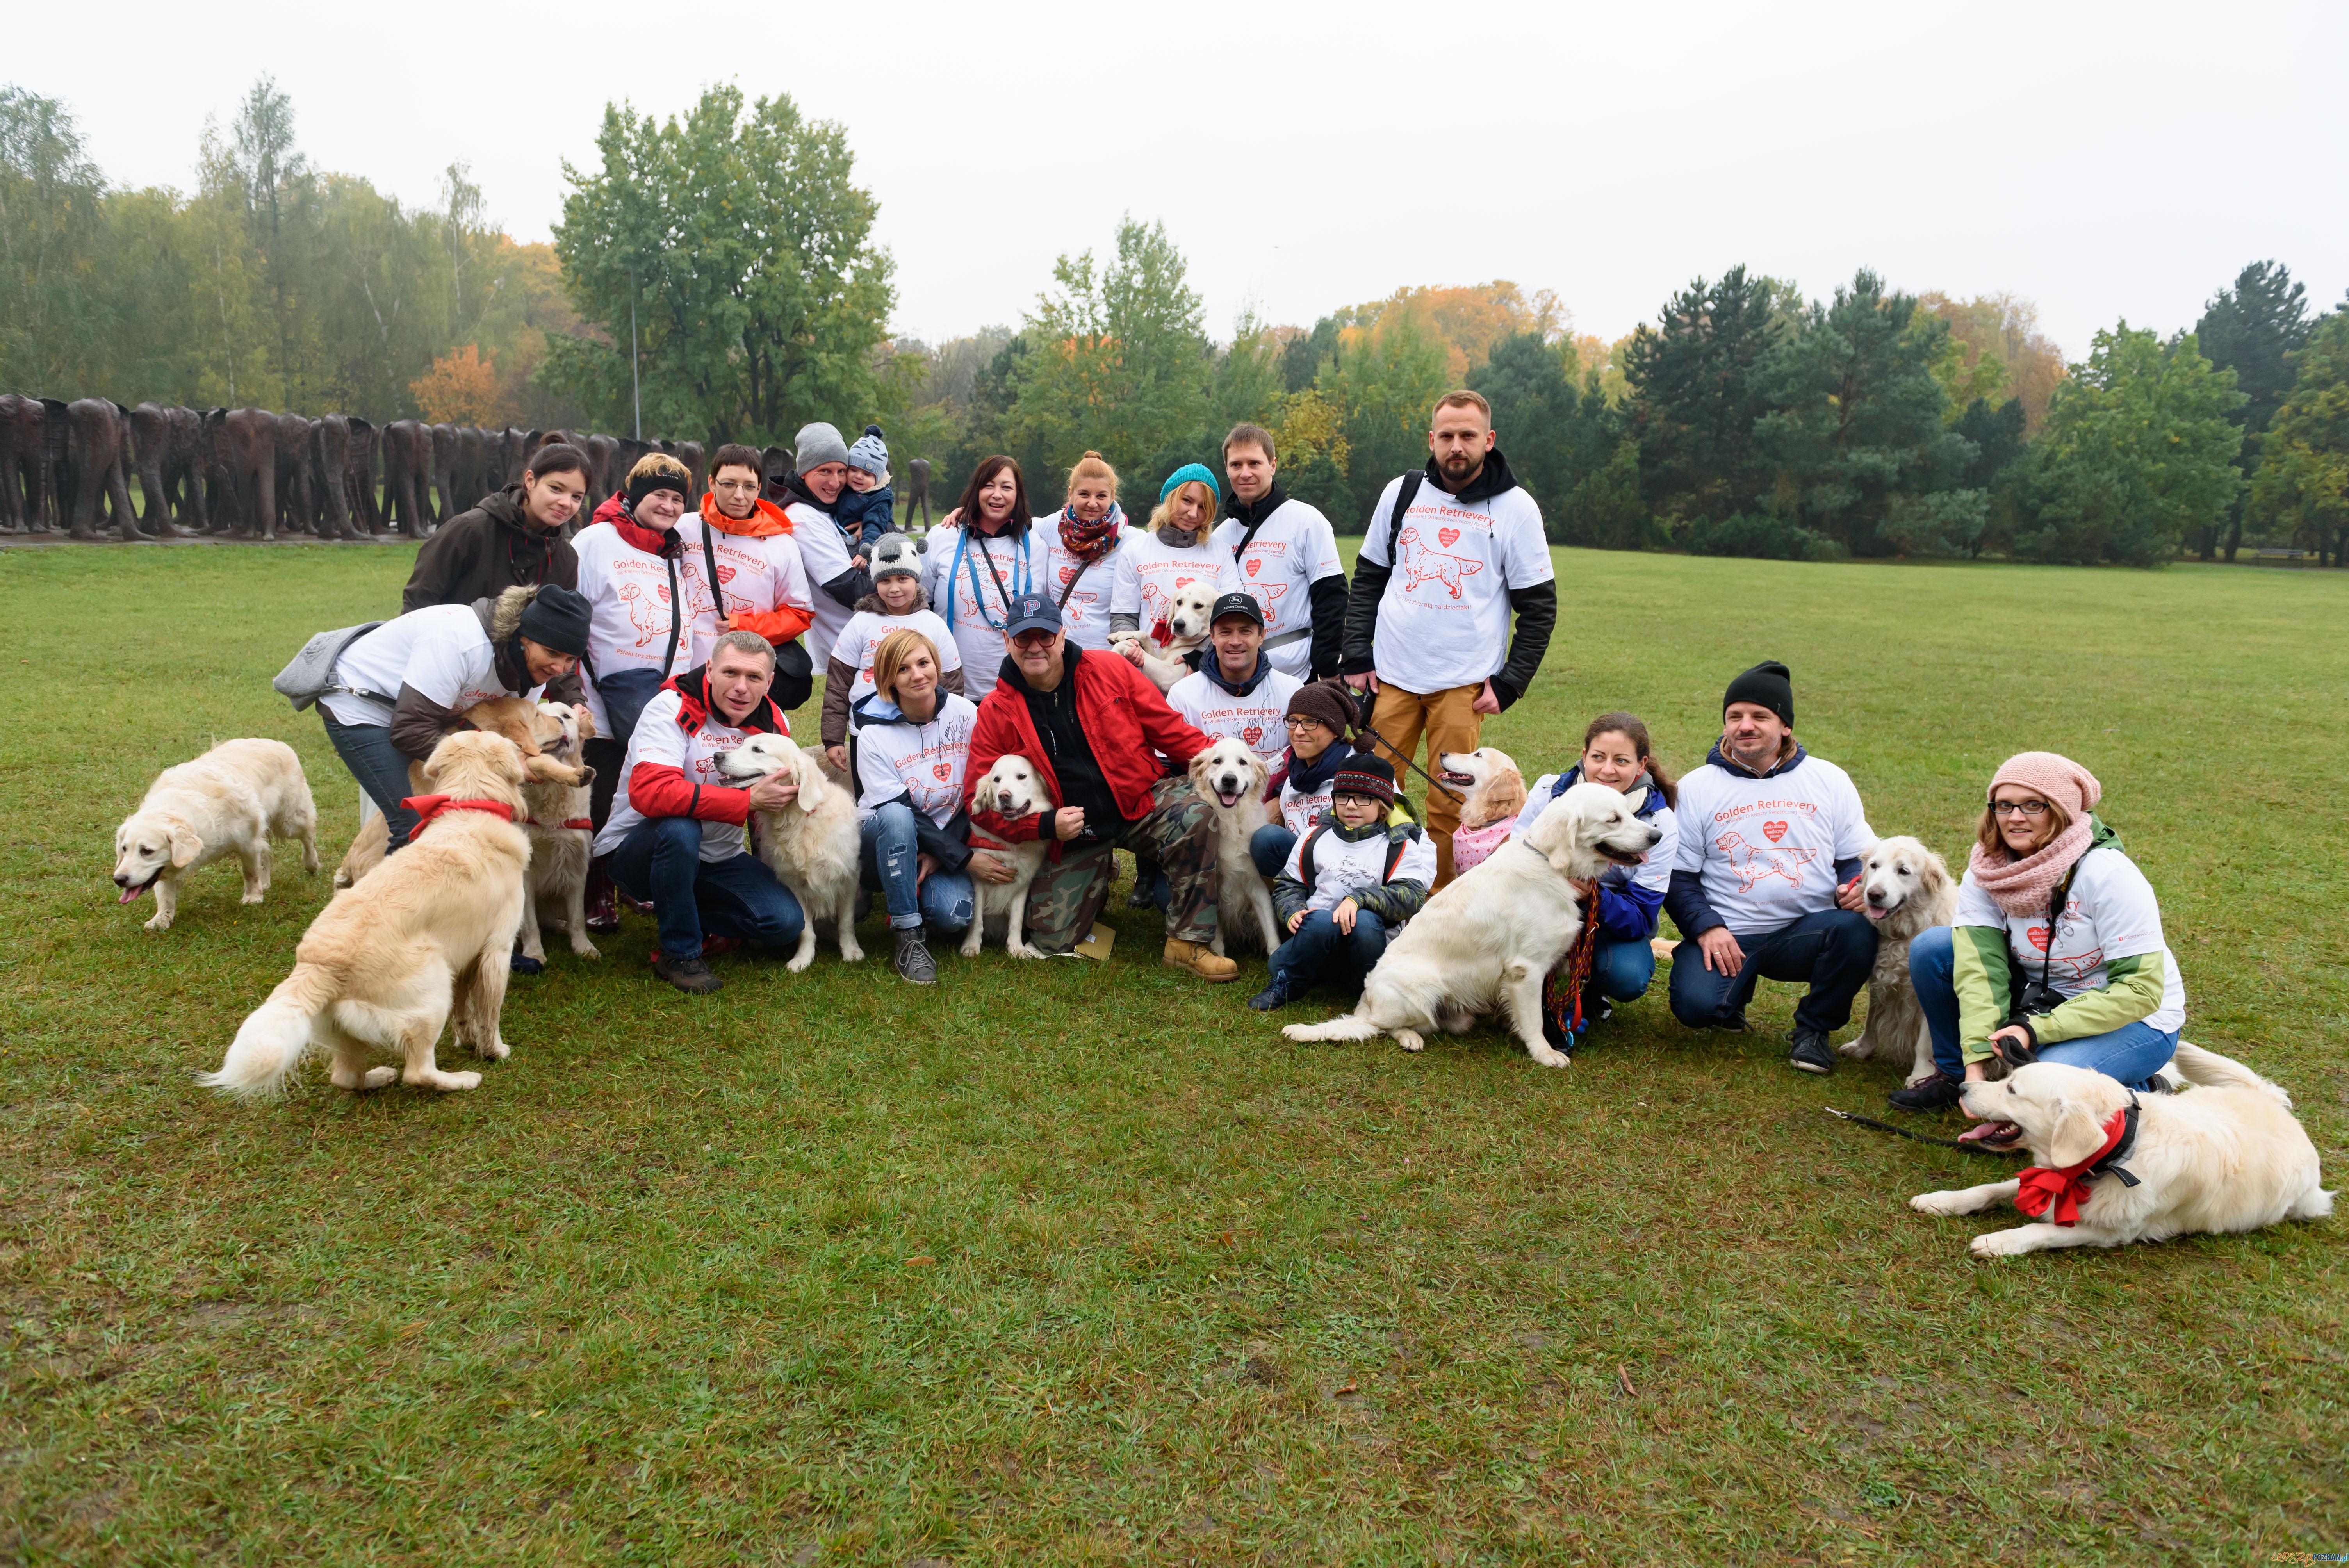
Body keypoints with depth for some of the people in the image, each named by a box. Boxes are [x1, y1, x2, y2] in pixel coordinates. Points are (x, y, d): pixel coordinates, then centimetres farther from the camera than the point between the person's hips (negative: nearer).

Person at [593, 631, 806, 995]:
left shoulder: (774, 724, -3)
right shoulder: (672, 708, -21)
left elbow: (781, 798, 15)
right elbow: (649, 791, -38)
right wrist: (748, 801, -36)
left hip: (718, 858, 5)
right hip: (637, 851, -4)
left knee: (786, 923, -17)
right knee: (680, 828, -39)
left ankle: (694, 918, 10)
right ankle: (679, 952, -17)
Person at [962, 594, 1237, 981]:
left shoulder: (1109, 670, -5)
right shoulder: (996, 713, -5)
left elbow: (1168, 729, -2)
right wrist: (1046, 825, -18)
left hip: (1138, 802, 0)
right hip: (1068, 835, 1)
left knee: (1195, 814, -31)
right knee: (1052, 941, -3)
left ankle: (1187, 942, -18)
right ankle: (1097, 883, 31)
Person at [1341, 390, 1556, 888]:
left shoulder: (1515, 507, 1)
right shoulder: (1401, 493, 8)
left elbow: (1539, 606, 3)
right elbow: (1367, 580, 14)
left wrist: (1509, 683, -5)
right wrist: (1357, 659, 5)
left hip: (1464, 684, -2)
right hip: (1391, 676, 2)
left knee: (1449, 807, -2)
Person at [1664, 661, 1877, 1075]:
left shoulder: (1830, 780, 8)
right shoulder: (1696, 788, 4)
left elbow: (1857, 857, 13)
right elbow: (1678, 875, 3)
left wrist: (1857, 885, -12)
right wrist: (1706, 928, -13)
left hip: (1808, 929, 2)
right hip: (1727, 934, -1)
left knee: (1856, 930, -32)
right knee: (1696, 1005, -28)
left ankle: (1814, 1028, -3)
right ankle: (1737, 986, 12)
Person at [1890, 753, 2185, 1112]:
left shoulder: (2107, 874, -25)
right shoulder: (1987, 869, -10)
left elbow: (2141, 989, -25)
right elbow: (1979, 966, -19)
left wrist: (2038, 1029, -30)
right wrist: (1976, 1063, -29)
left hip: (2134, 1020, -5)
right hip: (2043, 997, 5)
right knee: (1931, 947, -13)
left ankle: (2136, 1092, 2)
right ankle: (1955, 1074, 5)